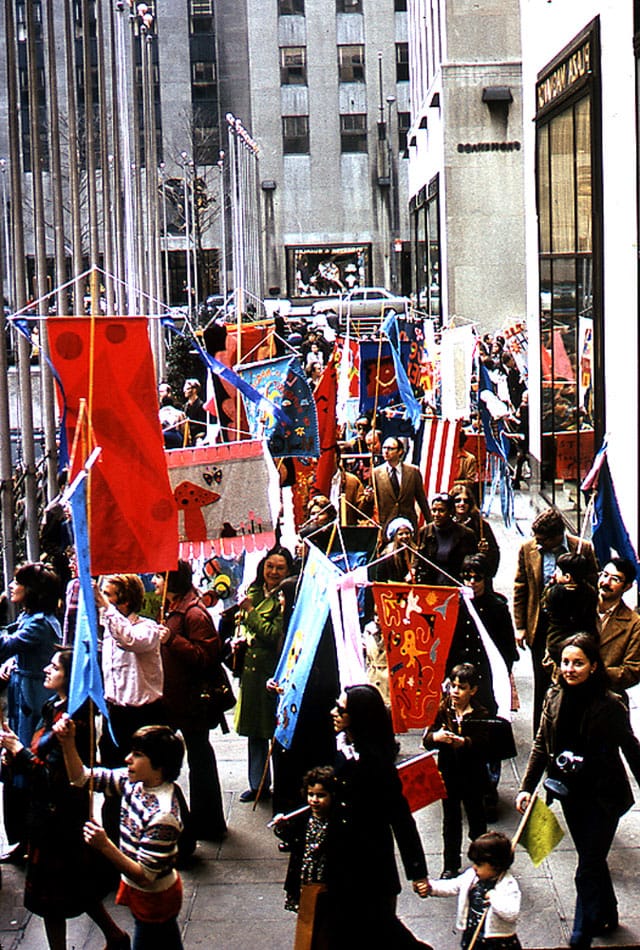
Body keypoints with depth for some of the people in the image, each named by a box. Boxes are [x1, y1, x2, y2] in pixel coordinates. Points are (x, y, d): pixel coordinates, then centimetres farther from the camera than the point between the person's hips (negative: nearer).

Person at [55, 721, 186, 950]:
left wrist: (105, 846, -37)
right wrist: (68, 742, -17)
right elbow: (81, 778, -2)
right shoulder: (134, 782, -10)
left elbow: (145, 876, -30)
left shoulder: (162, 816, -34)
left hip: (154, 899, -8)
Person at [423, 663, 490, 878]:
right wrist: (435, 737, -28)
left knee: (476, 816, 13)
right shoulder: (442, 711, -4)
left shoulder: (480, 714, -9)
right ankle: (451, 865, 21)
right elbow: (426, 739, -6)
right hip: (448, 773, 2)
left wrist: (465, 742, -36)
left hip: (473, 774, -2)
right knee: (450, 819, 11)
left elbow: (484, 744, -19)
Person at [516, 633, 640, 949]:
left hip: (603, 797, -5)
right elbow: (541, 745, 3)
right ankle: (607, 915, 43)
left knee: (588, 869, -3)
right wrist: (527, 787, -3)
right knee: (593, 860, 22)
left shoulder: (610, 705, -19)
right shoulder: (554, 698, -4)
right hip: (571, 794, 5)